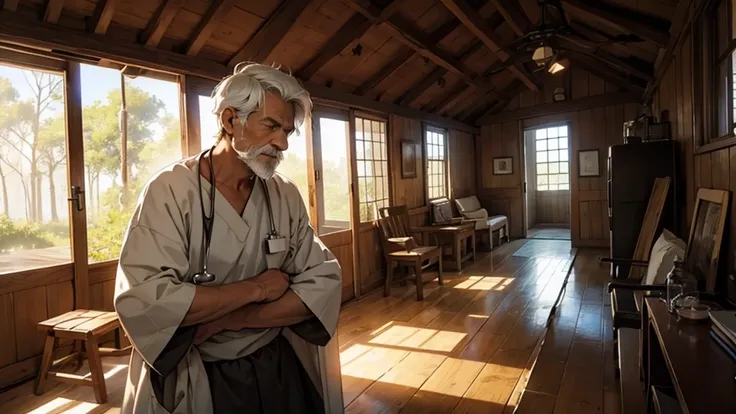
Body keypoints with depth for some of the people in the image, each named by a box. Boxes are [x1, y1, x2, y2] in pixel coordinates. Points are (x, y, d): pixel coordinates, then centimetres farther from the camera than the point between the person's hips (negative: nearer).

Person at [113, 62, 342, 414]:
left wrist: (225, 320, -20)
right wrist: (256, 288, -20)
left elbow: (323, 283, -10)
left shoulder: (286, 196, -4)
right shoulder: (172, 190, -17)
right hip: (191, 386, -4)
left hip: (276, 371, 4)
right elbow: (142, 302, -28)